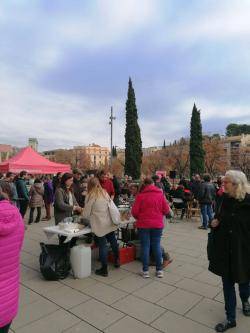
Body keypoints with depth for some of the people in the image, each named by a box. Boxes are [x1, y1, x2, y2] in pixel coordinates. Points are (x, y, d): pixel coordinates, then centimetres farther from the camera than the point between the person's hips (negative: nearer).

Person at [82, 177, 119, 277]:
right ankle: (117, 260, 38)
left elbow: (86, 214, -7)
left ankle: (104, 269, 16)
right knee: (113, 241, 20)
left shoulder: (91, 196, -10)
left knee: (102, 246, 4)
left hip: (100, 225, -6)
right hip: (110, 223, 6)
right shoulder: (105, 193, 6)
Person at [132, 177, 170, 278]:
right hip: (157, 224, 2)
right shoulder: (160, 194, -3)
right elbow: (166, 210, 0)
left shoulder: (140, 195, -9)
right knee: (157, 245, 12)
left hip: (143, 224, -2)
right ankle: (159, 270, 19)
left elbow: (134, 211, -9)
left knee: (145, 246, 8)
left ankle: (145, 271, 16)